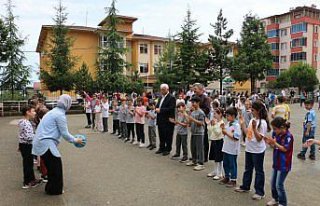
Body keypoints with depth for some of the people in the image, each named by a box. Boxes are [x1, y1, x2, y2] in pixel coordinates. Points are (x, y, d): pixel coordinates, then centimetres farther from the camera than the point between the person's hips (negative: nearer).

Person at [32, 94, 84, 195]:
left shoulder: (54, 111, 14)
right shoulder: (60, 114, -15)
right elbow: (64, 133, -13)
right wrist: (75, 140, 1)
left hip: (42, 142, 10)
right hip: (46, 143, -10)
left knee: (52, 166, 20)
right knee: (55, 166, 3)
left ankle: (51, 187, 32)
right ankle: (55, 190, 15)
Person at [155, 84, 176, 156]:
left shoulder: (171, 98, -11)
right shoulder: (161, 97, 17)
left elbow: (171, 109, -20)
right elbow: (157, 106, 20)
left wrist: (160, 110, -21)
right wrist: (157, 109, -4)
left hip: (168, 121, -8)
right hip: (160, 120, 8)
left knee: (168, 136, 2)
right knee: (161, 135, 15)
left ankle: (168, 149, 14)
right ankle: (161, 148, 27)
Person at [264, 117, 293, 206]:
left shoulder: (288, 136, -20)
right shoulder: (276, 134, -2)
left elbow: (285, 149, -18)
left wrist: (274, 142, -25)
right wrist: (269, 142, -12)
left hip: (284, 165, -7)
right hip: (276, 162, 7)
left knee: (279, 185, -1)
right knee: (273, 183, 16)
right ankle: (275, 199, 35)